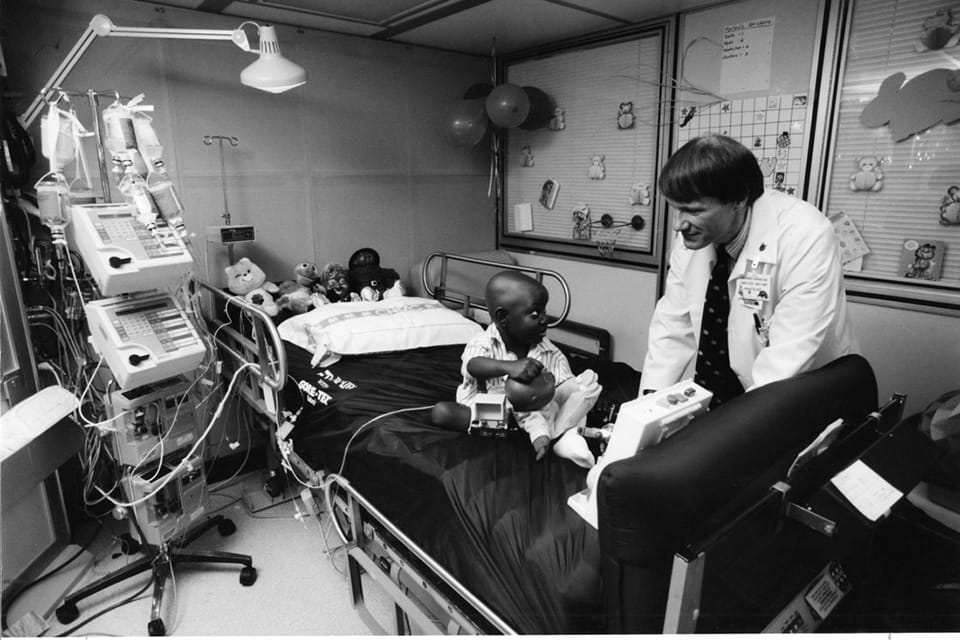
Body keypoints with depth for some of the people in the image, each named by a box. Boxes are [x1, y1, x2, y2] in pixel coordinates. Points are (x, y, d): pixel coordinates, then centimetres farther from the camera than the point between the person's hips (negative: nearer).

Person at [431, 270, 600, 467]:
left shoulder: (551, 354, -10)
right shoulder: (482, 344, -17)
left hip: (532, 411, 1)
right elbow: (474, 365, -40)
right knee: (440, 412, -31)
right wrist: (508, 367, -60)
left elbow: (568, 390, -18)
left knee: (589, 380, -10)